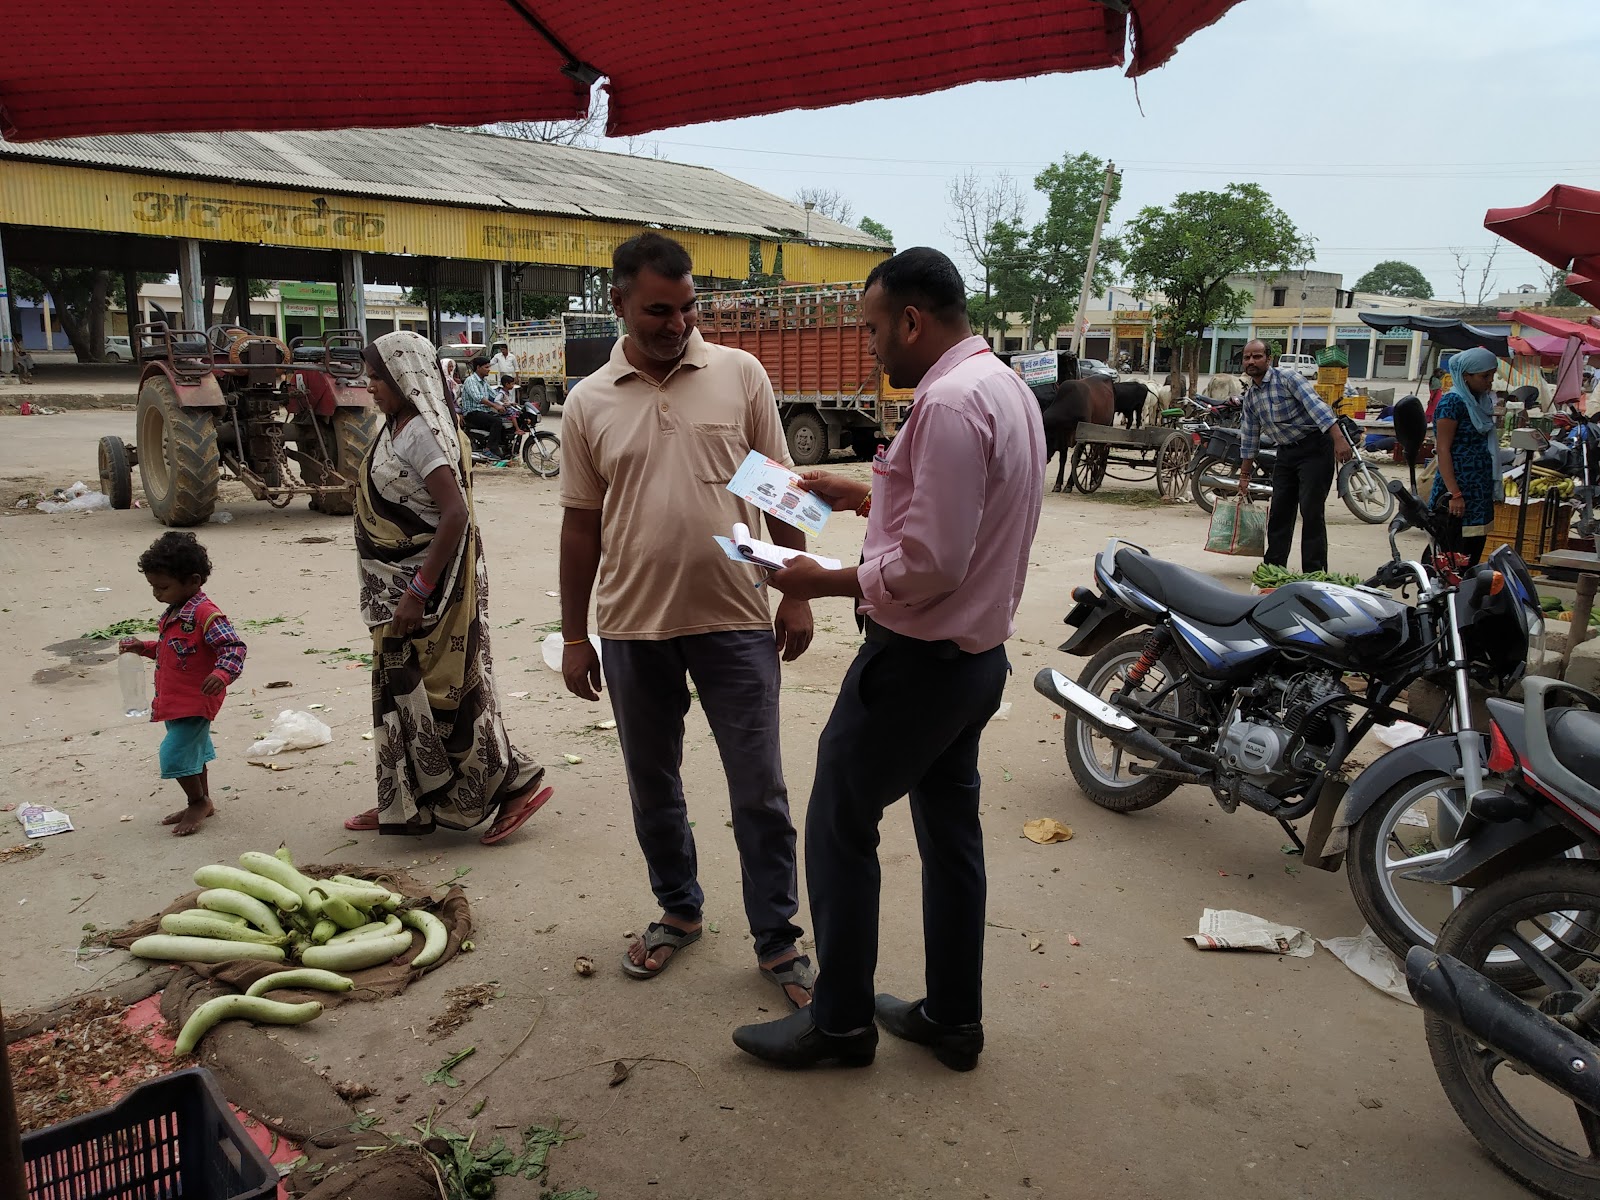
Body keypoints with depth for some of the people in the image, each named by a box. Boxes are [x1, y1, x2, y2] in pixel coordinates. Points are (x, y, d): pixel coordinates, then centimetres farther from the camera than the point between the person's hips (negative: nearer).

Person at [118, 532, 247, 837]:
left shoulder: (205, 613, -22)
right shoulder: (173, 613, 9)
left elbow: (234, 647, -27)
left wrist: (222, 673, -42)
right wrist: (143, 648, 12)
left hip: (195, 701, -10)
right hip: (175, 700, 10)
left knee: (175, 752, -10)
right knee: (193, 750, 19)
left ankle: (198, 802, 10)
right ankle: (201, 803, 32)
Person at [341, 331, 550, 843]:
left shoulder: (421, 432, -17)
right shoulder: (396, 429, 11)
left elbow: (455, 513, -26)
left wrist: (418, 593, -25)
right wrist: (401, 591, 15)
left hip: (429, 585, -10)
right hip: (397, 587, 10)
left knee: (440, 694, -2)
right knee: (399, 690, 14)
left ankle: (516, 783, 9)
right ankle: (403, 804, 26)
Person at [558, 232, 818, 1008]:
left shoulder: (740, 374, -1)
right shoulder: (588, 404, 2)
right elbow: (581, 524, 7)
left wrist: (796, 594, -1)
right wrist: (574, 636, 7)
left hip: (735, 622, -2)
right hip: (633, 629, 2)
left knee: (760, 792, 5)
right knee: (652, 788, 16)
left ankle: (777, 940, 20)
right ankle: (678, 910, 38)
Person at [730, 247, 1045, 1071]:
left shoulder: (949, 403, -23)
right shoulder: (1004, 387, 10)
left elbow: (929, 565, -26)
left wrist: (826, 583, -15)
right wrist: (864, 498, 15)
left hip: (918, 659, -10)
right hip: (976, 654, 10)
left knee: (840, 824, 5)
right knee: (950, 827, 17)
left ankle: (840, 1022, 19)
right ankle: (953, 1018, 30)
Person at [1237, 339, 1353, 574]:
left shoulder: (1286, 378, -12)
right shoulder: (1250, 396, 10)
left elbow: (1315, 405, -22)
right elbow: (1249, 438, 17)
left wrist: (1339, 439, -33)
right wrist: (1244, 476, 20)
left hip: (1314, 447, -7)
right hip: (1286, 452, 7)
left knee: (1311, 512, -10)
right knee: (1279, 512, 7)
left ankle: (1314, 573, -7)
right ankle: (1273, 568, 16)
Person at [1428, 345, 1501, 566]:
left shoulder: (1481, 401, 15)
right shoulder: (1453, 402, -12)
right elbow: (1443, 449, -16)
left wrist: (1496, 483, 22)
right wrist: (1454, 494, -22)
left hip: (1480, 491, 9)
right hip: (1460, 489, -9)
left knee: (1474, 555, 9)